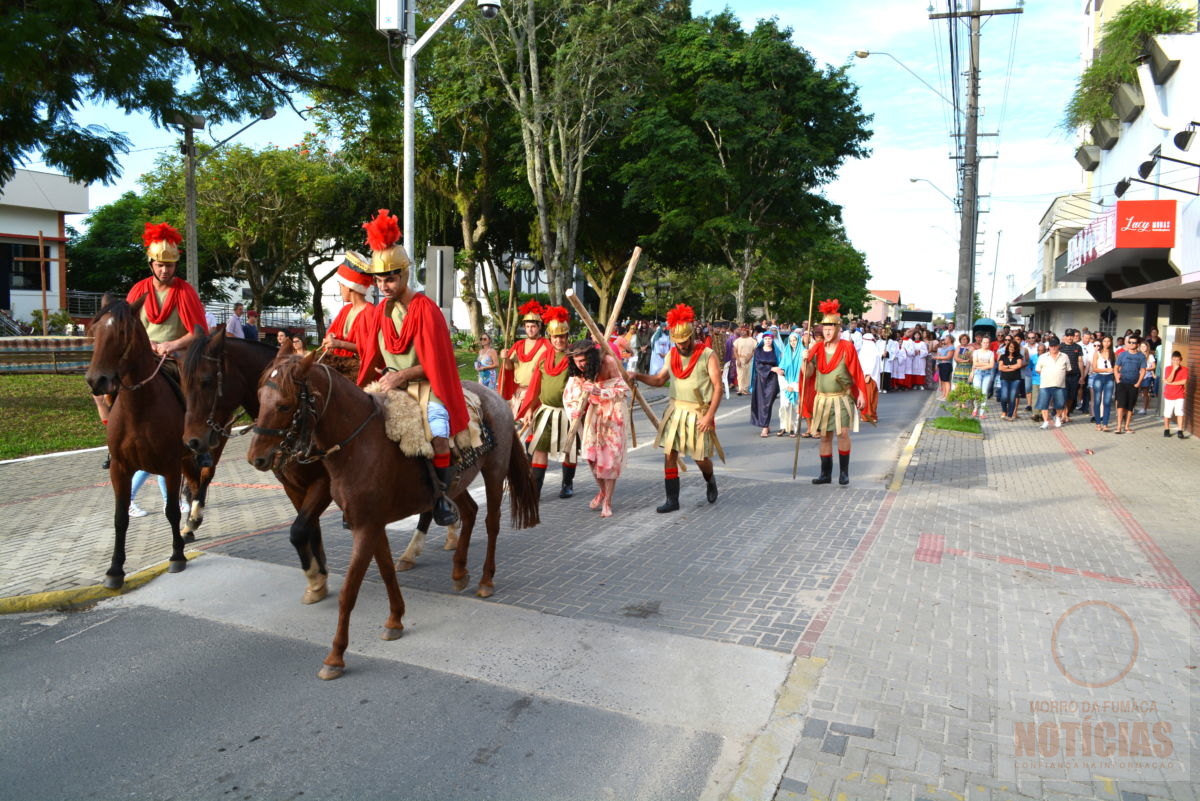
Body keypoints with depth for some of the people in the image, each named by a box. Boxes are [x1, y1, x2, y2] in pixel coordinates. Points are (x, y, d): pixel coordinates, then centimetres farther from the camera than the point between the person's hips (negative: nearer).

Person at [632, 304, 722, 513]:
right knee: (669, 454, -2)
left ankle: (710, 481, 39)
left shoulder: (707, 355, -9)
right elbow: (659, 380, 14)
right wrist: (638, 376, -4)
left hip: (698, 414, -4)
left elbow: (717, 387, -10)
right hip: (675, 411, 4)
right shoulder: (672, 355, 6)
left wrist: (709, 415, -17)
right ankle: (672, 500, 7)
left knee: (701, 458, 5)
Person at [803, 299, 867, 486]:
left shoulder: (847, 347, -4)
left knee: (843, 433, -12)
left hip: (842, 398, -3)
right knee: (825, 436, 6)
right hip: (822, 399, 3)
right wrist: (806, 360, -16)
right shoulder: (817, 348, 5)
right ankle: (826, 473, 15)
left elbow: (856, 373, -3)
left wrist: (861, 394, -6)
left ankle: (844, 472, 1)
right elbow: (808, 374, 2)